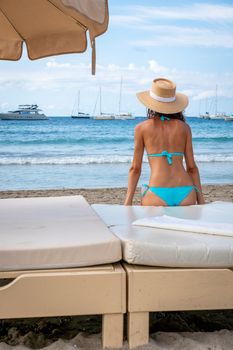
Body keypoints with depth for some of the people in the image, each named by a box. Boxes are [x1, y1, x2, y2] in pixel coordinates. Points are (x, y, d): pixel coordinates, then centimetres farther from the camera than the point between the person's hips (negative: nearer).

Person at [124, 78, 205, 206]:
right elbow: (192, 167, 9)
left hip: (157, 194, -2)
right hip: (186, 193, 3)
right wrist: (200, 199, 15)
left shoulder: (142, 128, 5)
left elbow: (135, 168, 4)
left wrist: (128, 201, 7)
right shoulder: (184, 127, 10)